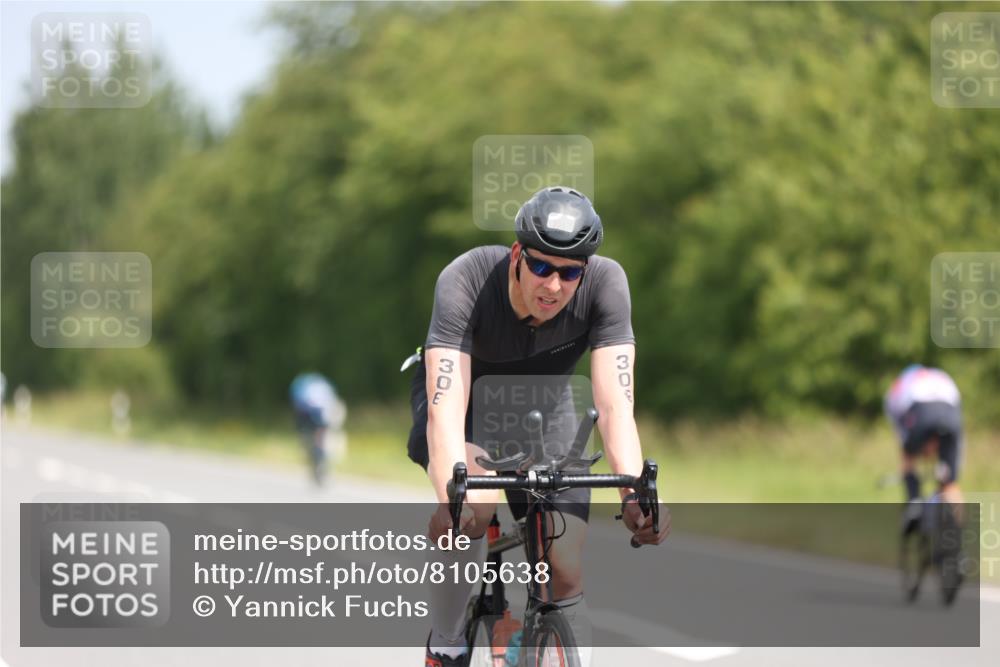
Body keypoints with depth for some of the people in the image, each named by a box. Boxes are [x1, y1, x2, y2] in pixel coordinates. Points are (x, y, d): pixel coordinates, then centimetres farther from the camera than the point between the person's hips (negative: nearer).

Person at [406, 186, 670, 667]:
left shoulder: (605, 283, -30)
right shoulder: (465, 282, -36)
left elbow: (615, 403, -36)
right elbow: (446, 405, -45)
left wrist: (636, 494, -53)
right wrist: (451, 495, -63)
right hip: (464, 401, -2)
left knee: (565, 572, -11)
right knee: (476, 499, -34)